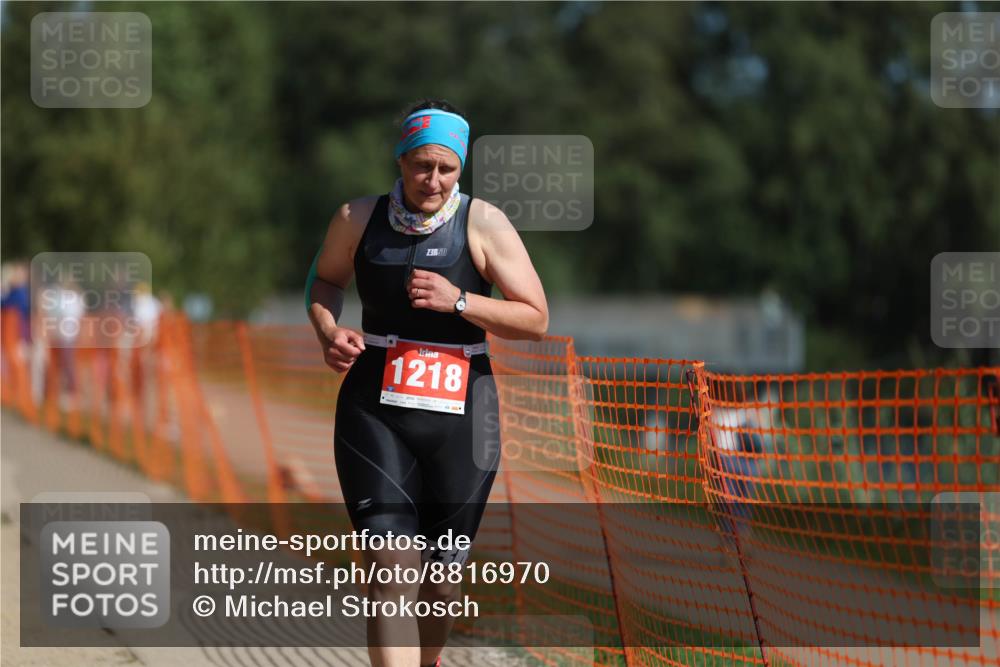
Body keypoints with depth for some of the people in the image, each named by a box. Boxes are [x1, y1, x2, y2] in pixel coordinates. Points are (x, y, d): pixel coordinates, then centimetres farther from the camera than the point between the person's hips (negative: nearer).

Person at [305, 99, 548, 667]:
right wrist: (328, 332, 2)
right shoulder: (359, 219, 2)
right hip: (375, 411, 0)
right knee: (392, 570, -13)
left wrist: (458, 301, -17)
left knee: (442, 575, 10)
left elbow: (536, 320, -5)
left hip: (459, 413, 0)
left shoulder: (483, 224, -5)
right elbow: (325, 280, 22)